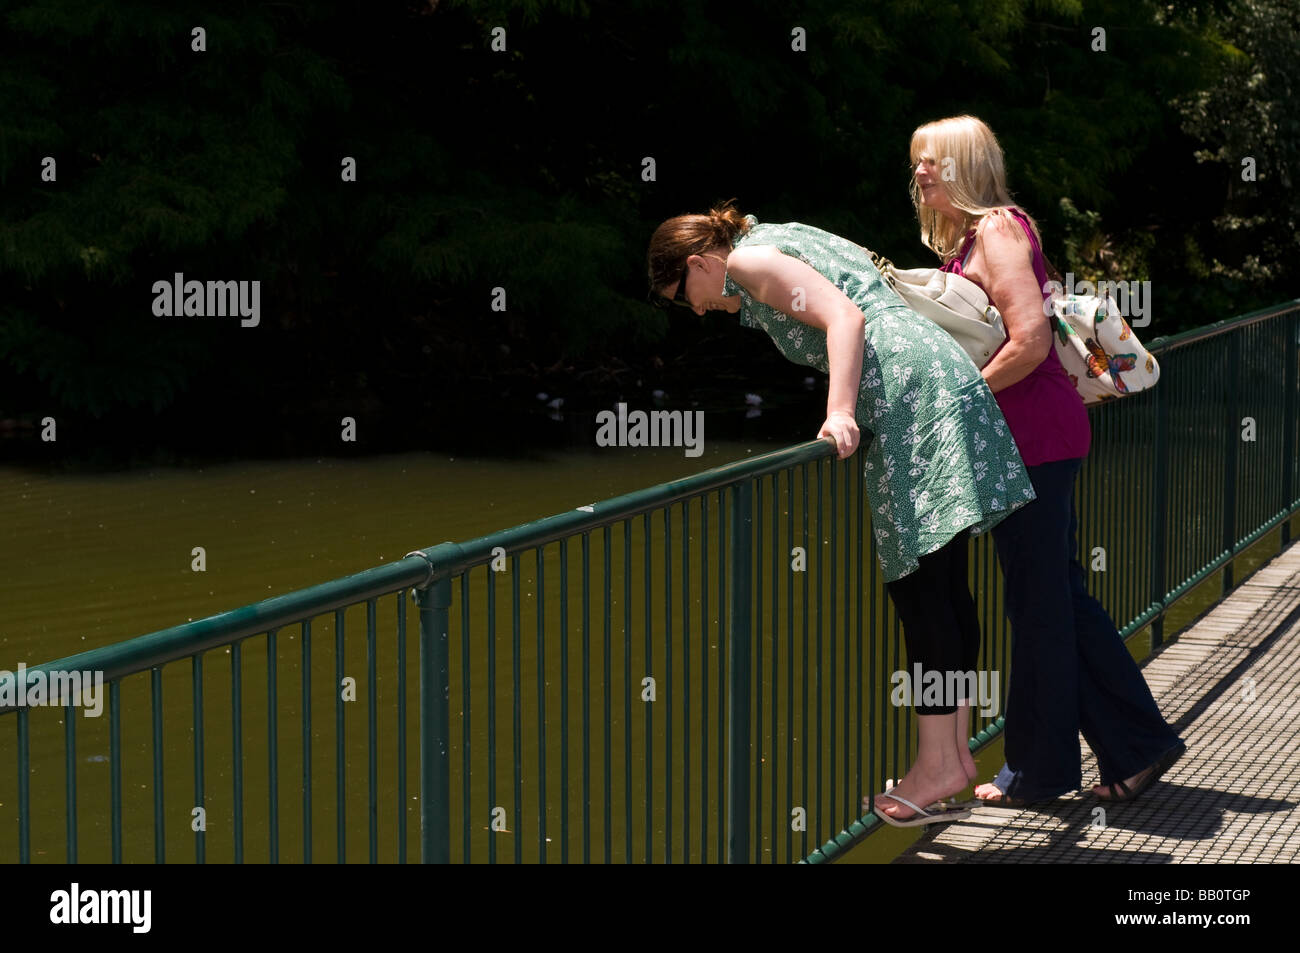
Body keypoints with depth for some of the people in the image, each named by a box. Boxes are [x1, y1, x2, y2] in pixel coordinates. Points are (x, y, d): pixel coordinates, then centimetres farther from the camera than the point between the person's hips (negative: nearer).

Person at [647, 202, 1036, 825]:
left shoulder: (749, 260, 0)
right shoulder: (791, 239, 28)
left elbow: (843, 318, -14)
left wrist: (840, 411, -21)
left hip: (912, 396, -10)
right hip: (949, 378, 10)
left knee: (919, 590, -8)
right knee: (942, 587, 10)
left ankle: (938, 765, -6)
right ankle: (954, 750, 14)